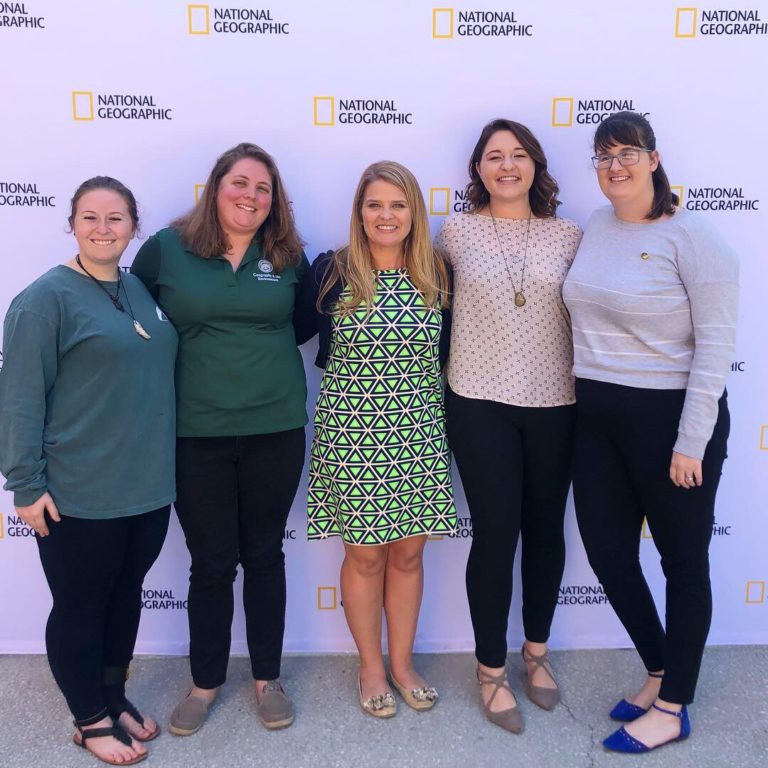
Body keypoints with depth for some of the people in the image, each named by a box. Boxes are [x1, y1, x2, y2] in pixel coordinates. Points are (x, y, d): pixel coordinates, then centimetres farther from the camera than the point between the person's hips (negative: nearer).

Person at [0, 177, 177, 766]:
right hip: (79, 495, -6)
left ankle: (115, 696, 39)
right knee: (80, 606, 10)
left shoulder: (142, 291, 8)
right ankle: (92, 719, 29)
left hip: (148, 486, 6)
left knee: (126, 595, 19)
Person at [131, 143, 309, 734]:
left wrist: (265, 348, 4)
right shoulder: (167, 247, -2)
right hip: (196, 432, -1)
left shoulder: (289, 256, 2)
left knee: (264, 554, 13)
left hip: (276, 427, 1)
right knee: (211, 562, 9)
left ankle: (267, 677, 31)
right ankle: (206, 682, 31)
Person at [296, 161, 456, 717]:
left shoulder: (438, 274, 3)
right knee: (365, 554, 9)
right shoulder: (331, 272, -5)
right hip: (351, 431, -2)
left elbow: (447, 349, 10)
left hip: (418, 432, 2)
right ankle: (371, 668, 29)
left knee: (408, 552, 12)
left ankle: (403, 663, 32)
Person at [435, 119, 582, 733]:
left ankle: (536, 652, 35)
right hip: (481, 404, -2)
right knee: (495, 534, 1)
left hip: (555, 404, 2)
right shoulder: (456, 233, 1)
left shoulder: (568, 235, 4)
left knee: (545, 529, 13)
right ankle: (492, 669, 20)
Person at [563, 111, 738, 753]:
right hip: (599, 417, 7)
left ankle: (673, 708, 26)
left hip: (669, 417, -6)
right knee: (608, 552, 13)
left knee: (683, 562, 9)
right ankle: (660, 671, 37)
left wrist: (691, 442, -16)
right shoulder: (596, 226, 8)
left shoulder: (691, 236, -11)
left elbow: (716, 344, -13)